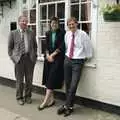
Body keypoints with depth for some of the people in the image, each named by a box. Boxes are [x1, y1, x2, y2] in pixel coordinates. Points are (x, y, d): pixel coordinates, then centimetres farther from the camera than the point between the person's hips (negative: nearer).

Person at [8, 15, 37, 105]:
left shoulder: (31, 33, 8)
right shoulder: (13, 33, 2)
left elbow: (35, 46, 14)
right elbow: (10, 47, 6)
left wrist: (34, 56, 5)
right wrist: (12, 57, -1)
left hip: (30, 58, 2)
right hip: (19, 59, -2)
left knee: (29, 80, 8)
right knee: (19, 80, 6)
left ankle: (28, 96, 24)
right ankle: (19, 97, 20)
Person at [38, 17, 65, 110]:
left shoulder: (62, 33, -3)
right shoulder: (48, 33, 12)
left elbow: (62, 46, -9)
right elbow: (46, 46, 10)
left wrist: (52, 55, -10)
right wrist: (48, 55, -6)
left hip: (58, 58, -5)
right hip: (49, 57, 5)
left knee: (52, 78, -9)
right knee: (48, 78, 3)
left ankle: (46, 101, -6)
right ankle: (51, 99, 12)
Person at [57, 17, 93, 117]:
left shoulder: (83, 34, -12)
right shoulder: (67, 34, 4)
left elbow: (88, 47, -2)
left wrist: (87, 57, 8)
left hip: (78, 62, -5)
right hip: (67, 60, 5)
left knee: (73, 86, -7)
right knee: (67, 84, 9)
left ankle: (66, 106, 6)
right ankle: (70, 106, 22)